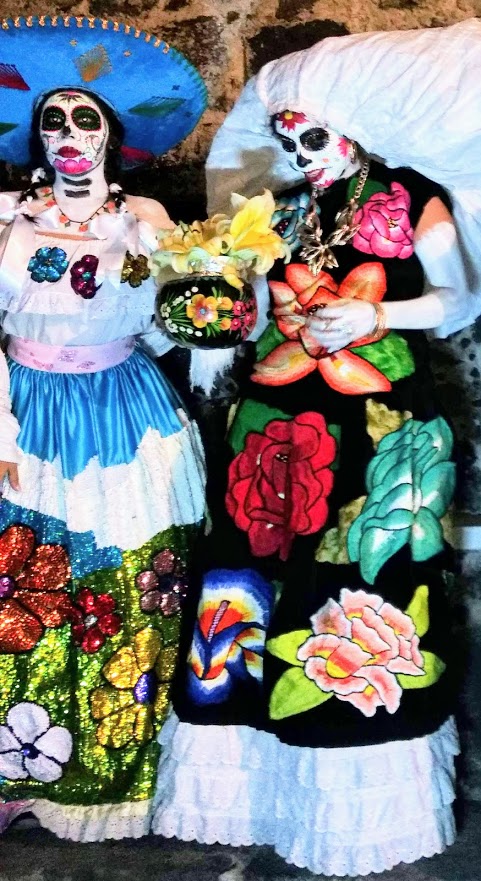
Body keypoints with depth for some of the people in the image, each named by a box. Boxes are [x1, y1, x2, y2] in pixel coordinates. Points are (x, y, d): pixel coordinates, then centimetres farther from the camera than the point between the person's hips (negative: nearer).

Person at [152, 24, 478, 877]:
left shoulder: (413, 200, 2)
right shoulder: (282, 216, 15)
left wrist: (372, 314, -14)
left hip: (377, 434, -4)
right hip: (279, 432, 5)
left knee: (362, 594, -3)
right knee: (265, 583, 3)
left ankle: (364, 799, 14)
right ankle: (262, 775, 18)